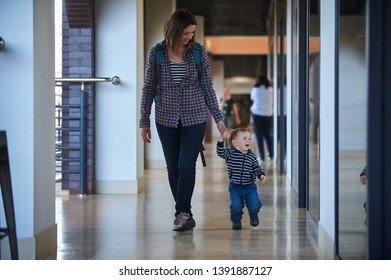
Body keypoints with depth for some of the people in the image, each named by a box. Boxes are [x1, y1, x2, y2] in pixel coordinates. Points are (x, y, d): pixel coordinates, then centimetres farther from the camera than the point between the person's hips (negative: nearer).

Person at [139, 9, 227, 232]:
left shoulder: (199, 54, -3)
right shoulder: (156, 54, -3)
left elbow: (207, 88, 3)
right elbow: (148, 88, 3)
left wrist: (218, 118, -1)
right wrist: (144, 122, 4)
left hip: (194, 118, -1)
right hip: (166, 119, 1)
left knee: (186, 165, -10)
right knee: (173, 167, 6)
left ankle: (183, 213, -5)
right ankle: (184, 213, 17)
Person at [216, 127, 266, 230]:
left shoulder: (252, 156, 1)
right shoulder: (230, 153, -6)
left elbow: (257, 168, 6)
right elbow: (220, 152, -21)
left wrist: (261, 175, -12)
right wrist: (221, 140, -33)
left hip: (250, 187, 2)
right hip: (235, 187, -2)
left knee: (254, 204, -12)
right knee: (236, 205, -16)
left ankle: (253, 214, 25)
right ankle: (236, 220, 16)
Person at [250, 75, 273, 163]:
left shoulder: (255, 90, -2)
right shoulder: (270, 89, -2)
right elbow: (272, 101, 7)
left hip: (257, 114, -2)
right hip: (268, 114, 2)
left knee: (259, 136, 2)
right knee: (268, 135, 10)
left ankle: (262, 156, -1)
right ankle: (271, 155, 5)